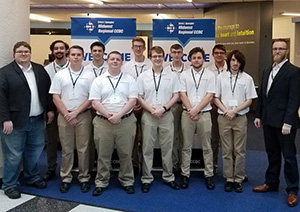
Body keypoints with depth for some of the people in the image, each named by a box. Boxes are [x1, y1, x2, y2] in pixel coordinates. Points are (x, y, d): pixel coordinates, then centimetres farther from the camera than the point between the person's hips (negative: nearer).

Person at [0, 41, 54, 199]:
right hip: (15, 121, -5)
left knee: (34, 151, 16)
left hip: (37, 120, 5)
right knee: (13, 155, 3)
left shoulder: (40, 69, 10)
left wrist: (50, 109, 8)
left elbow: (48, 90, 14)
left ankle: (32, 178, 35)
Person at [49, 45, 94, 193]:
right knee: (66, 149, 8)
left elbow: (92, 98, -2)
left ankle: (84, 177, 16)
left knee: (83, 148, 4)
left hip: (83, 116, -1)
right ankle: (66, 178, 18)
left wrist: (76, 112, -9)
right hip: (64, 116, 1)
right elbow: (55, 97, 2)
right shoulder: (60, 75, 5)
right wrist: (67, 114, -7)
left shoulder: (89, 76, 2)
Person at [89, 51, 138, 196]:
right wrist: (109, 115, -13)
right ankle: (101, 182, 21)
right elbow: (95, 102, -1)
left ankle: (127, 181, 21)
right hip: (103, 122, 0)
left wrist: (119, 115, -14)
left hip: (125, 122, 0)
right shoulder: (99, 81, 6)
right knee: (103, 155, 8)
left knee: (126, 154, 6)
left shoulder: (129, 80, 6)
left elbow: (132, 100, -3)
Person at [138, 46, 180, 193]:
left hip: (166, 115, 1)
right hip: (148, 115, 0)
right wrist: (152, 110, -11)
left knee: (167, 147, 8)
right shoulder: (143, 76, 2)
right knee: (147, 148, 4)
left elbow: (176, 95, 1)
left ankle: (168, 177, 21)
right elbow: (139, 97, 0)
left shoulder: (172, 76, 3)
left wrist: (163, 109, -11)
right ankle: (146, 179, 15)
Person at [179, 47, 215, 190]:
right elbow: (183, 95, 1)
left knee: (207, 147, 5)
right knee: (186, 146, 6)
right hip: (187, 114, 1)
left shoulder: (210, 75, 4)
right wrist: (191, 111, -10)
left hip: (204, 114, 0)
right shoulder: (184, 75, 6)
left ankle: (209, 174, 15)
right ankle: (185, 174, 15)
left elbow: (209, 96, -4)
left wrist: (196, 110, -12)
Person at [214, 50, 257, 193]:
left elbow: (249, 100, 0)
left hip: (240, 118, -1)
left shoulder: (247, 78, 1)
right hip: (224, 118, 1)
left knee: (239, 150, 3)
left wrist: (234, 111, -11)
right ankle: (229, 178, 15)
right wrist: (226, 111, -10)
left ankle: (238, 179, 13)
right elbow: (216, 98, 5)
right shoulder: (221, 77, 5)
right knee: (227, 150, 6)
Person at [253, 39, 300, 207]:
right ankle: (271, 183, 30)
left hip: (284, 122, -6)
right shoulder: (267, 71, 13)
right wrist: (259, 115, 11)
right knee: (272, 154, 16)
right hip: (269, 121, 7)